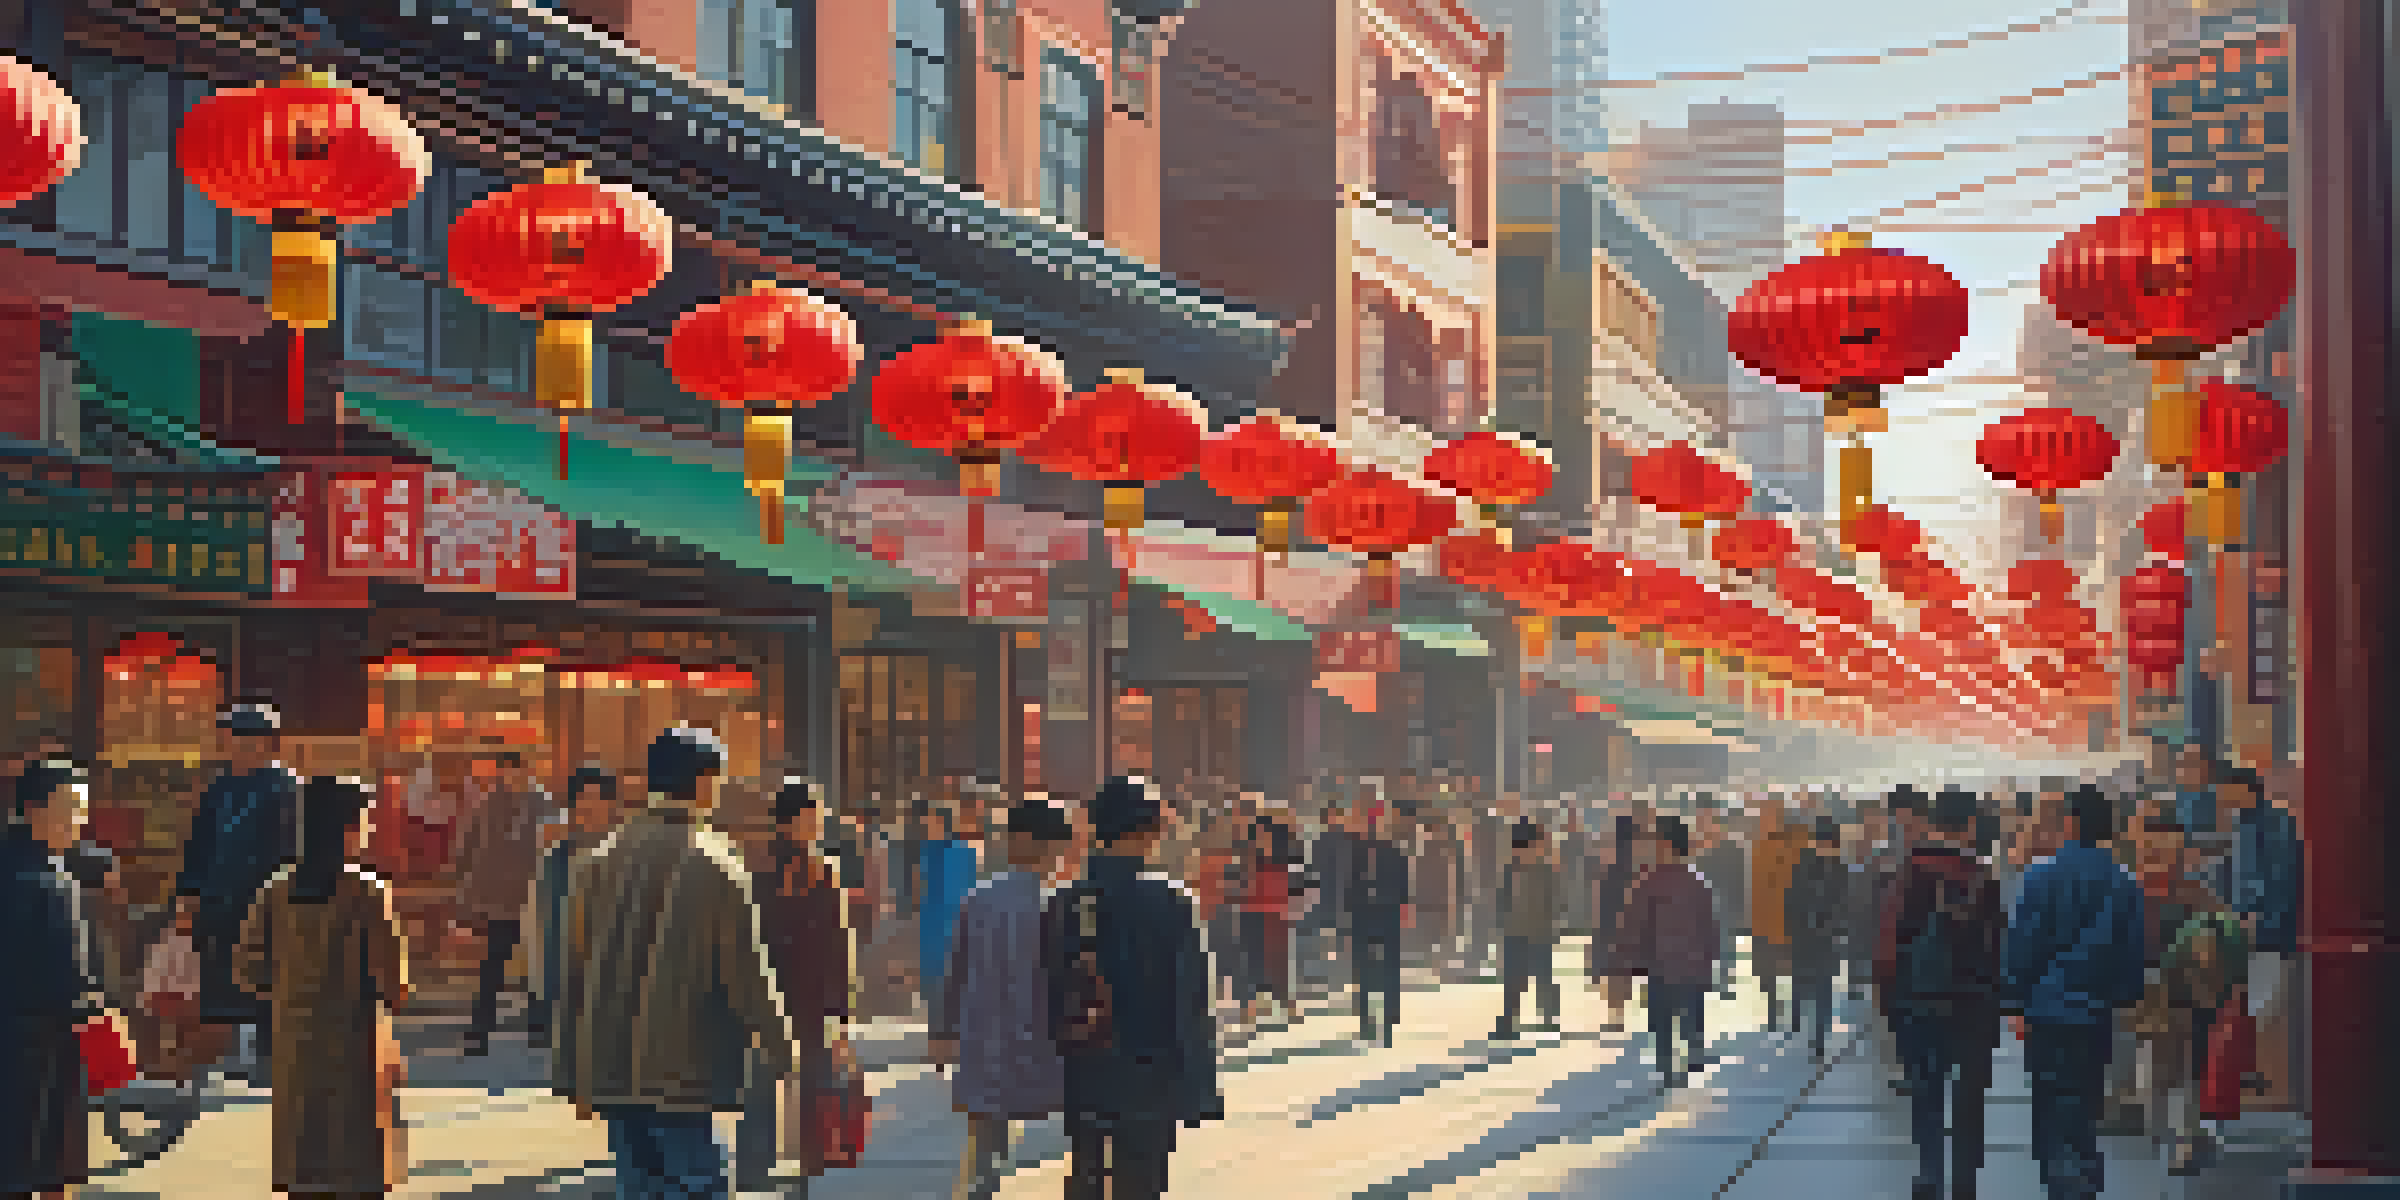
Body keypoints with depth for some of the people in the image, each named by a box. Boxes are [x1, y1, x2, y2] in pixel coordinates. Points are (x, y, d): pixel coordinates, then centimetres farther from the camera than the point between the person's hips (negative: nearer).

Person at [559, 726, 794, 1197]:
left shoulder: (599, 861, 6)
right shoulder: (717, 866, -12)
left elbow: (574, 970, 9)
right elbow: (749, 972, -10)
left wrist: (577, 1077, 16)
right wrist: (781, 1048, 5)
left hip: (612, 1074, 6)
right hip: (684, 1077, -5)